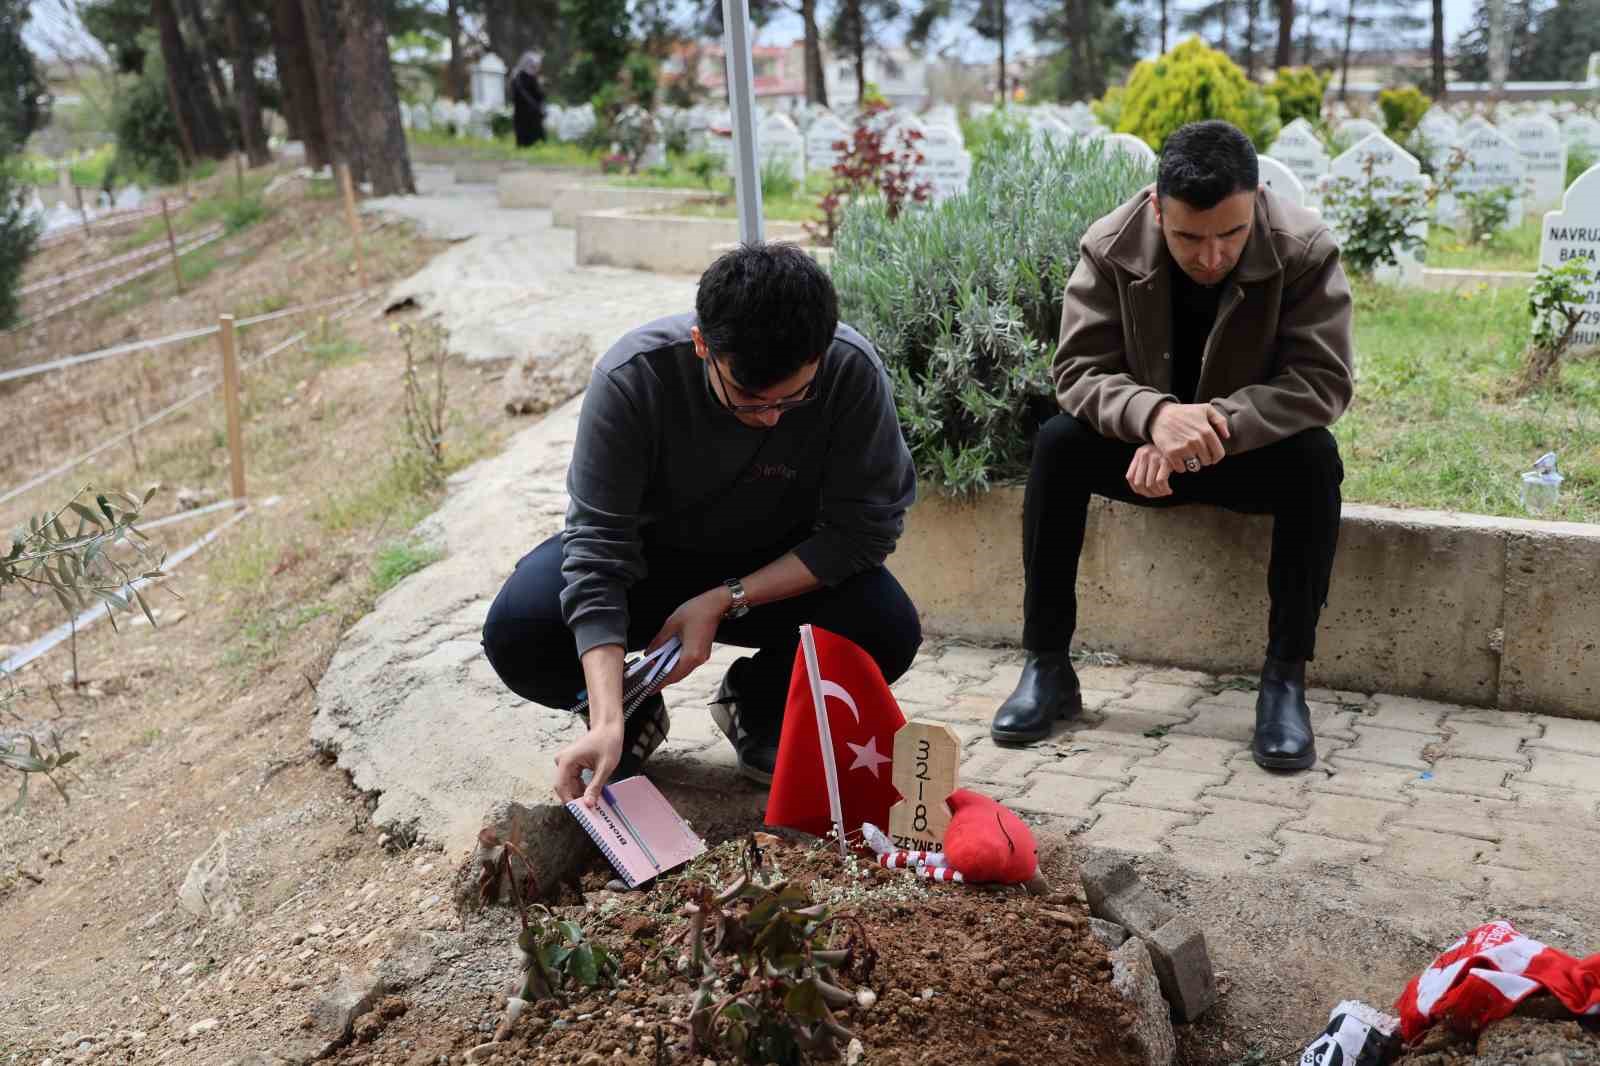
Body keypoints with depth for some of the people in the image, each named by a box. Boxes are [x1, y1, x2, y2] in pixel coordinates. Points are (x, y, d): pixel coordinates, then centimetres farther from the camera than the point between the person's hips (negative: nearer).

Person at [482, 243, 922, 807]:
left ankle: (758, 707, 6)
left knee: (888, 631, -28)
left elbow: (864, 529, -19)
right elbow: (597, 553, -31)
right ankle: (634, 711, 7)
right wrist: (607, 723, -41)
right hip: (647, 555, -1)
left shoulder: (853, 373, -28)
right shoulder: (631, 376, -31)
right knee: (518, 635, -28)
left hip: (778, 566, 1)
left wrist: (724, 601, -27)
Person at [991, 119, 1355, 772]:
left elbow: (1323, 379, -24)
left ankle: (1285, 677, -23)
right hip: (1147, 447, 1)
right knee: (1057, 443, -26)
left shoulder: (1305, 251, -20)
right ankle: (1046, 666, -19)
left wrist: (1213, 426, -39)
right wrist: (1155, 415, -41)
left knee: (1316, 459, -32)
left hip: (1252, 450, -1)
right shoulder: (1111, 247, -16)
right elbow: (1078, 370, -19)